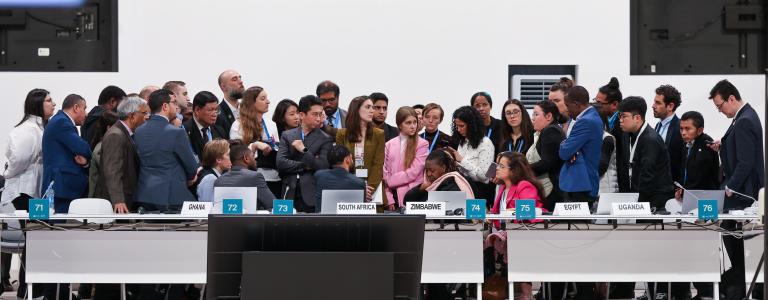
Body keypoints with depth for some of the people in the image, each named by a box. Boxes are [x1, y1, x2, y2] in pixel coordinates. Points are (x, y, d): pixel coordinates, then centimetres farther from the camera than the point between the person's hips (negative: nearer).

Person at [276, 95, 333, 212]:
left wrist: (304, 150, -10)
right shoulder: (287, 136, 11)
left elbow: (324, 167, -7)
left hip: (312, 197, -2)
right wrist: (306, 166, -5)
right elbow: (280, 163, 0)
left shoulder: (325, 139, 4)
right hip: (290, 194, 2)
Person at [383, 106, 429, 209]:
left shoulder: (422, 144, 0)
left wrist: (390, 181, -4)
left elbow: (413, 173, -7)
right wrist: (389, 200, -5)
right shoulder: (389, 145, 10)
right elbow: (385, 173, 5)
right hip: (394, 197, 3)